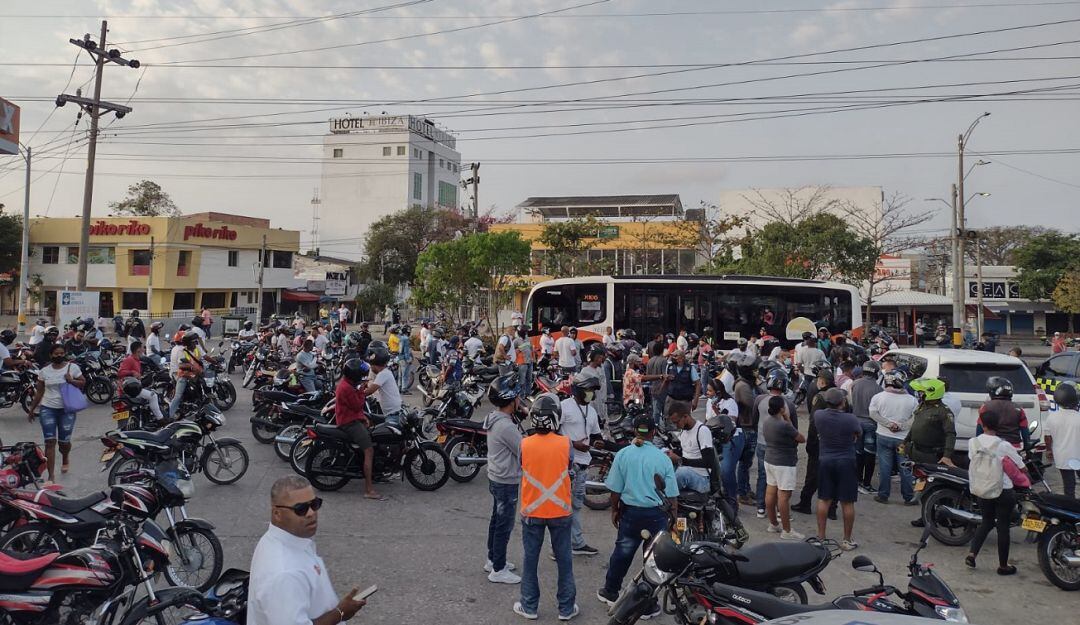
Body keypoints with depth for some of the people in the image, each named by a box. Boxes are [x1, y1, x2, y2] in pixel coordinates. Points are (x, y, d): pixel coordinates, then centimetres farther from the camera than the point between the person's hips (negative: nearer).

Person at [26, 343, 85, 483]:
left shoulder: (72, 367, -1)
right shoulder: (44, 371, 4)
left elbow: (83, 382, 3)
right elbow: (39, 392, 11)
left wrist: (72, 381, -16)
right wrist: (32, 409, 13)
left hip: (67, 410, -1)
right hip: (47, 409, 1)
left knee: (64, 441, 5)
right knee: (50, 441, -6)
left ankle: (65, 460, 41)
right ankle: (51, 476, -5)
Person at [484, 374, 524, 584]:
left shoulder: (494, 418, 2)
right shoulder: (506, 426, -28)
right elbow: (524, 452, -21)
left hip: (496, 478, 10)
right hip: (507, 483, -10)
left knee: (497, 520, 22)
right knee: (504, 526, 3)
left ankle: (493, 560, 36)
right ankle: (498, 570, 14)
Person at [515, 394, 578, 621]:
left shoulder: (524, 444, -13)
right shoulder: (566, 443, -14)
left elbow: (521, 471, 3)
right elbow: (569, 470, 2)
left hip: (532, 511, 0)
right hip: (560, 511, 0)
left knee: (530, 560, 14)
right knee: (564, 561, 13)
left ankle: (529, 607, 24)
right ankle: (566, 608, 23)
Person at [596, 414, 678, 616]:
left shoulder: (623, 454, -7)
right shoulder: (663, 458, -8)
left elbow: (615, 489, -3)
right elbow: (672, 494, -5)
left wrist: (615, 510, 13)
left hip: (631, 512, 1)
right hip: (657, 514, -1)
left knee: (621, 553, 18)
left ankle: (611, 592, 35)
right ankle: (648, 606, 19)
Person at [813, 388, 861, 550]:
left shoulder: (818, 416, -11)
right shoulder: (850, 419, -17)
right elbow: (859, 434, 3)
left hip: (825, 460, 3)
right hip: (846, 462, -3)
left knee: (824, 499, 13)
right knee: (847, 502, 7)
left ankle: (820, 536, 18)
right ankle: (847, 540, 15)